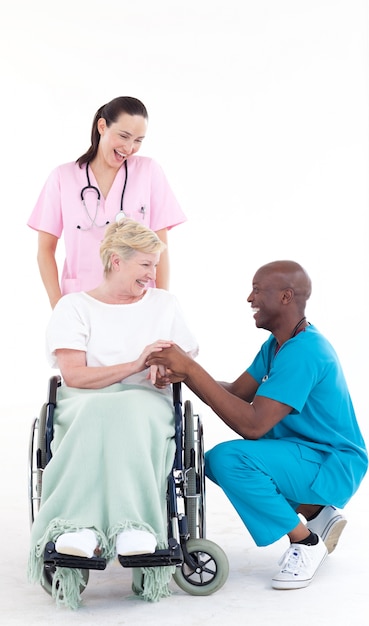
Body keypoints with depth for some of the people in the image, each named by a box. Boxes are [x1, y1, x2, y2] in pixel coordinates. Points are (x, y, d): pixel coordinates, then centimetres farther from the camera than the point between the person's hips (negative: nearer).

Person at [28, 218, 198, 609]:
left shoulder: (165, 304, 20)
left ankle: (82, 526, -55)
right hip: (85, 404, -1)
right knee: (100, 413, -41)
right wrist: (136, 365, -11)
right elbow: (73, 375, -3)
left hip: (147, 402, 1)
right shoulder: (74, 306, 10)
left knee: (127, 412, -39)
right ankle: (131, 527, -57)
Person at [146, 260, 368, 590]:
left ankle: (305, 542, -8)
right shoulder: (275, 345, 7)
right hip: (303, 454, 10)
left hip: (333, 465, -10)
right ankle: (316, 513, 14)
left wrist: (192, 368, -32)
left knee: (230, 458, -27)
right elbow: (235, 393, 3)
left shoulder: (303, 352, -26)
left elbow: (253, 424, -32)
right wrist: (184, 374, -14)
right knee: (212, 461, 10)